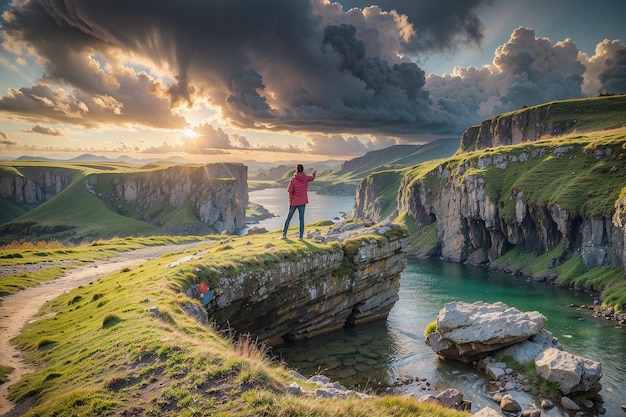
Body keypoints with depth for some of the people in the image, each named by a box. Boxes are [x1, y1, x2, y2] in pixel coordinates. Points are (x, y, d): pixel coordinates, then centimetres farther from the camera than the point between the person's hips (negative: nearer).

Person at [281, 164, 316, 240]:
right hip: (302, 202, 1)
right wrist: (314, 173, 41)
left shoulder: (293, 179, -11)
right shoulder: (306, 178, -3)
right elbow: (312, 177, 19)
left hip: (293, 202, -1)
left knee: (289, 217, 10)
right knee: (301, 219, 5)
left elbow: (289, 190, -16)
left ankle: (284, 234, 12)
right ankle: (301, 236, 3)